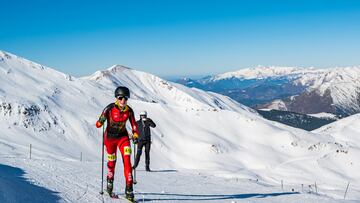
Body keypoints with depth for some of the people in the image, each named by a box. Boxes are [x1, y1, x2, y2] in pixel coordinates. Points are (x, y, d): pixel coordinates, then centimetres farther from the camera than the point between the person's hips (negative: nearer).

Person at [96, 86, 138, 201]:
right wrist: (100, 122, -38)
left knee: (127, 160, -14)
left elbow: (134, 124, 5)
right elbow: (99, 123, -16)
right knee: (111, 162, 11)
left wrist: (135, 135, -9)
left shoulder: (129, 110, -10)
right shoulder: (110, 108, -19)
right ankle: (110, 183, 39)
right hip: (110, 137, -1)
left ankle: (129, 189, -12)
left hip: (123, 137, 1)